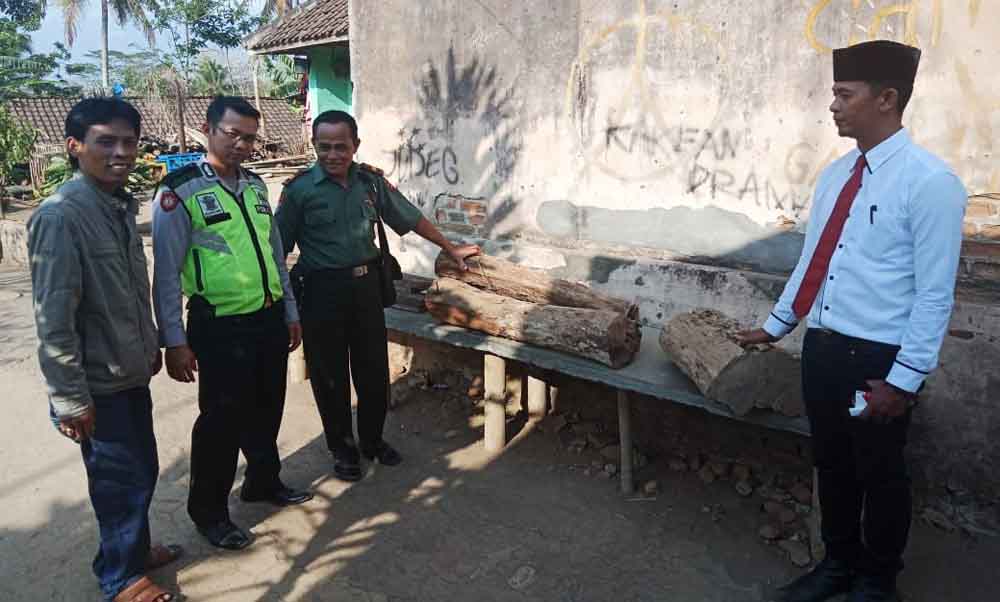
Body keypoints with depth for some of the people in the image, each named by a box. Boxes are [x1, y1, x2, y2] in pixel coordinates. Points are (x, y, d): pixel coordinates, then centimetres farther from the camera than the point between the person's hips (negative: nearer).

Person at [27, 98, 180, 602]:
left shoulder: (121, 205, 4)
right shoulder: (60, 216, -20)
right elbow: (53, 319, -21)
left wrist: (150, 345, 19)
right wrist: (70, 399, -19)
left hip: (130, 372, 8)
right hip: (97, 384, -7)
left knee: (142, 469, 20)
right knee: (121, 481, 8)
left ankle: (137, 550, 42)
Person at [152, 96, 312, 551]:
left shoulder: (255, 185, 10)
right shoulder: (180, 192, -10)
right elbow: (166, 273, -11)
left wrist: (290, 312, 16)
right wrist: (174, 342, -13)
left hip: (269, 319, 6)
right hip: (221, 327, -6)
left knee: (266, 410, 19)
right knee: (221, 420, 6)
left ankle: (264, 482, 42)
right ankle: (208, 511, 27)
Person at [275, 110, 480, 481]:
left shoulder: (370, 181, 3)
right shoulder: (300, 190, -8)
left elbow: (410, 218, 12)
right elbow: (279, 247, -5)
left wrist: (450, 249, 17)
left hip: (366, 285, 4)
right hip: (323, 291, -3)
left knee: (374, 370, 12)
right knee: (330, 375, 8)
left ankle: (372, 440, 33)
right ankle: (342, 448, 27)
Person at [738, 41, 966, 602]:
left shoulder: (929, 181, -14)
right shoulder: (837, 173, 7)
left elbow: (935, 294, -15)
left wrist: (904, 379, -16)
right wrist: (776, 325, 18)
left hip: (878, 359, -6)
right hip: (823, 347, 6)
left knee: (879, 475, 13)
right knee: (832, 464, 20)